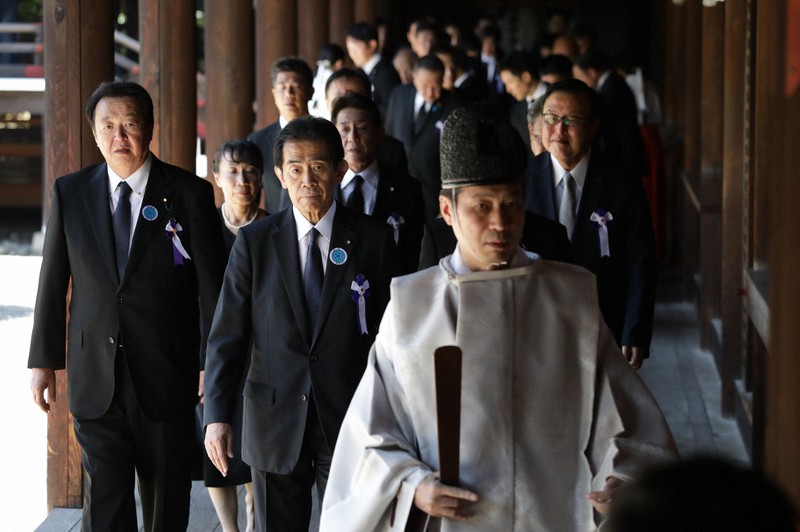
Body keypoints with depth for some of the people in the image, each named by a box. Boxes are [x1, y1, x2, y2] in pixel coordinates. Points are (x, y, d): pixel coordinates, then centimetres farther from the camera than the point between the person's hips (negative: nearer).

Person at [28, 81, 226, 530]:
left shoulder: (189, 194, -2)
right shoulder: (71, 193, 5)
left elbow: (211, 287, -2)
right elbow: (53, 282, 9)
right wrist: (44, 359, 8)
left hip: (166, 376, -1)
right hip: (96, 379, 1)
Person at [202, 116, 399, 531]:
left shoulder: (373, 240, 0)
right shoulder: (254, 242, 1)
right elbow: (227, 336, 0)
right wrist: (217, 415, -9)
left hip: (350, 421, -1)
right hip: (275, 425, 1)